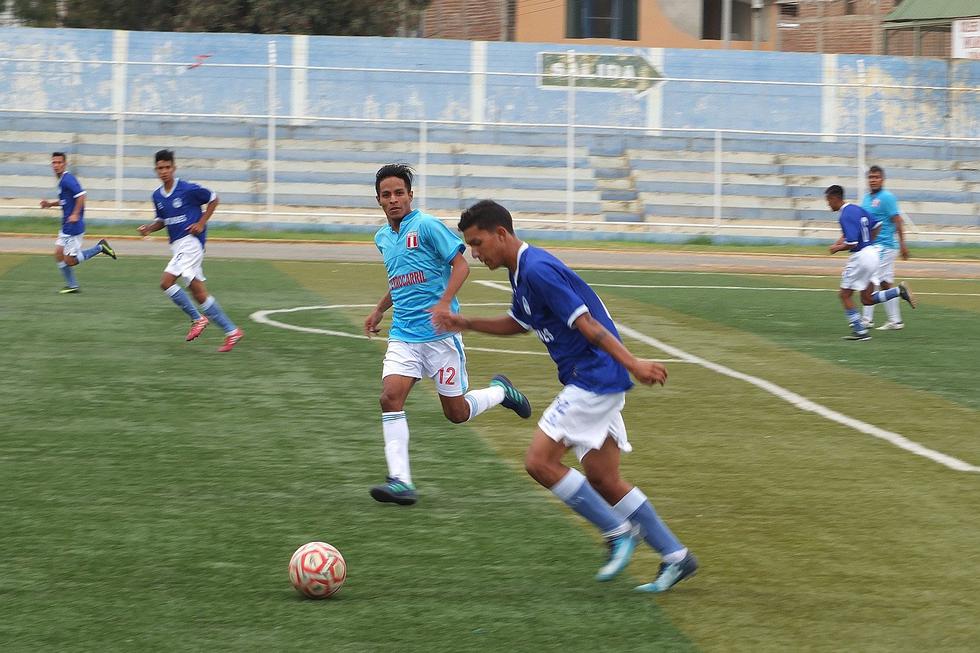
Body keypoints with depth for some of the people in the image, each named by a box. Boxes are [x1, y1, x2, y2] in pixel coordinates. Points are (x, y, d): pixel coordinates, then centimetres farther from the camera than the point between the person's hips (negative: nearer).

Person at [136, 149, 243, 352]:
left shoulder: (188, 190, -11)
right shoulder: (157, 196, 8)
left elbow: (213, 199, -1)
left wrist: (201, 224, -8)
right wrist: (149, 228, 1)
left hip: (191, 242, -8)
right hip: (178, 245, 8)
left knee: (167, 281, -17)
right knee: (198, 292, 3)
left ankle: (197, 318, -3)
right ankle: (231, 331, 10)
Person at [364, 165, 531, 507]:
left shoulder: (427, 226, -9)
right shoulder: (382, 238, 13)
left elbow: (460, 264, -11)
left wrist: (444, 303, -24)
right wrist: (379, 310, 23)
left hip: (439, 333, -6)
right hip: (403, 334, 6)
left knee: (457, 412, 2)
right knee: (390, 397, -17)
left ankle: (499, 391, 34)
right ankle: (401, 481, -18)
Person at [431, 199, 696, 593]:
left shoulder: (537, 270, -18)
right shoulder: (522, 272, 13)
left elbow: (586, 324, -22)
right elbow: (518, 323, 31)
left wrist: (632, 363, -23)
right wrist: (467, 324, 22)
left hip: (594, 378, -10)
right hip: (590, 383, 10)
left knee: (540, 461, -10)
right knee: (602, 479, 9)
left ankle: (618, 532, -2)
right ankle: (675, 557, 12)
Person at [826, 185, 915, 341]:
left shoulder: (845, 216, -18)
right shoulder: (856, 209, 11)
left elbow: (852, 244, -23)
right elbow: (877, 225, 20)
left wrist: (837, 248, -6)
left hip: (860, 257, -9)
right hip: (872, 253, 9)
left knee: (845, 295, 4)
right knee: (867, 299, 12)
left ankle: (860, 331, 3)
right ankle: (899, 291, 0)